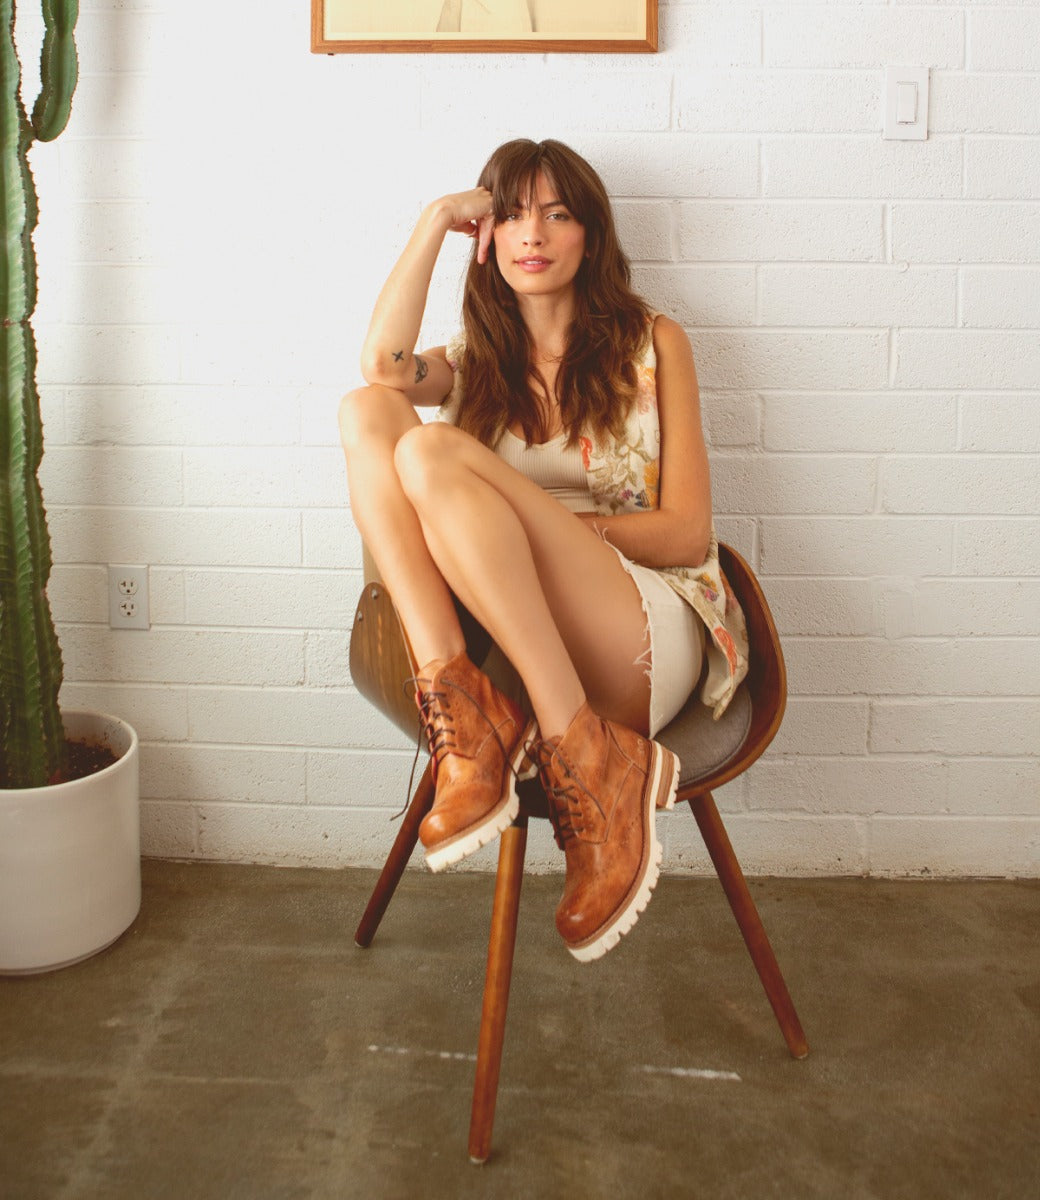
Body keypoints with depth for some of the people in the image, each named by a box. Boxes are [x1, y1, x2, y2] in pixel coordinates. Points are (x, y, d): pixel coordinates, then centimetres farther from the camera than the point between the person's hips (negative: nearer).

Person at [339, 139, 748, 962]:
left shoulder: (651, 343, 12)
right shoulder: (477, 363, 22)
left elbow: (688, 531, 3)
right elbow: (384, 363, -3)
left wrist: (543, 524, -8)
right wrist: (436, 221, 4)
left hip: (645, 637, -3)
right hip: (502, 642, 4)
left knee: (433, 451, -25)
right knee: (368, 409, -14)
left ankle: (586, 760, -32)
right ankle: (464, 715, -31)